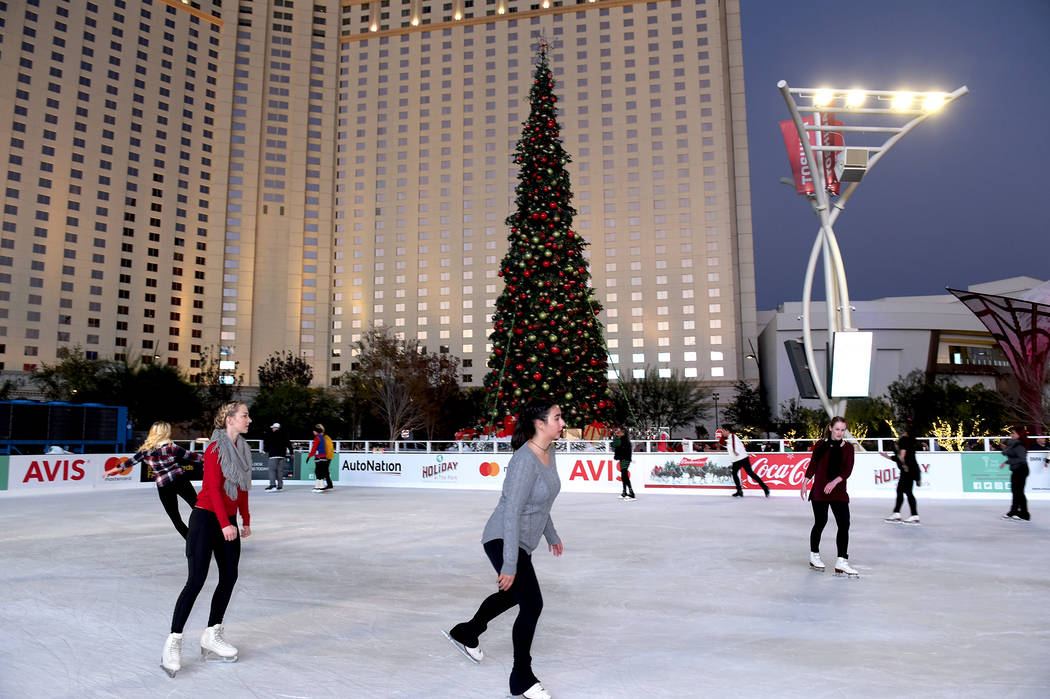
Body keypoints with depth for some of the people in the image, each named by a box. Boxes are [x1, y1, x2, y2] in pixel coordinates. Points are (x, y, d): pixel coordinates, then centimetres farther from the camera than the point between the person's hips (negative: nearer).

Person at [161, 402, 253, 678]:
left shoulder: (242, 449, 10)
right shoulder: (215, 449, -13)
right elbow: (214, 489, -19)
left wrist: (245, 520, 18)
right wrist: (225, 524, -24)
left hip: (228, 520, 8)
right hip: (207, 518, -8)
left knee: (229, 577, 6)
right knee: (196, 580, -7)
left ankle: (211, 637, 17)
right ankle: (174, 642, 4)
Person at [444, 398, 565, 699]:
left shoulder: (548, 453, 1)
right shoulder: (525, 460, -27)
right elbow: (511, 513, -28)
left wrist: (551, 535, 25)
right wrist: (510, 565, -28)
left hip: (522, 541, 10)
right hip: (504, 540, -10)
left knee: (513, 594, 27)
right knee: (532, 604, -10)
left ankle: (466, 633, 50)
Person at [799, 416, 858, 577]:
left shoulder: (848, 447, 3)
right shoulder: (820, 445, 1)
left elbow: (848, 470, -5)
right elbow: (812, 466, 5)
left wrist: (834, 482, -20)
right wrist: (804, 483, -2)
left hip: (839, 492, 2)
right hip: (819, 491, -1)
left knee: (844, 524, -7)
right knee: (820, 523, 7)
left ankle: (841, 563, -3)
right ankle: (814, 555, 26)